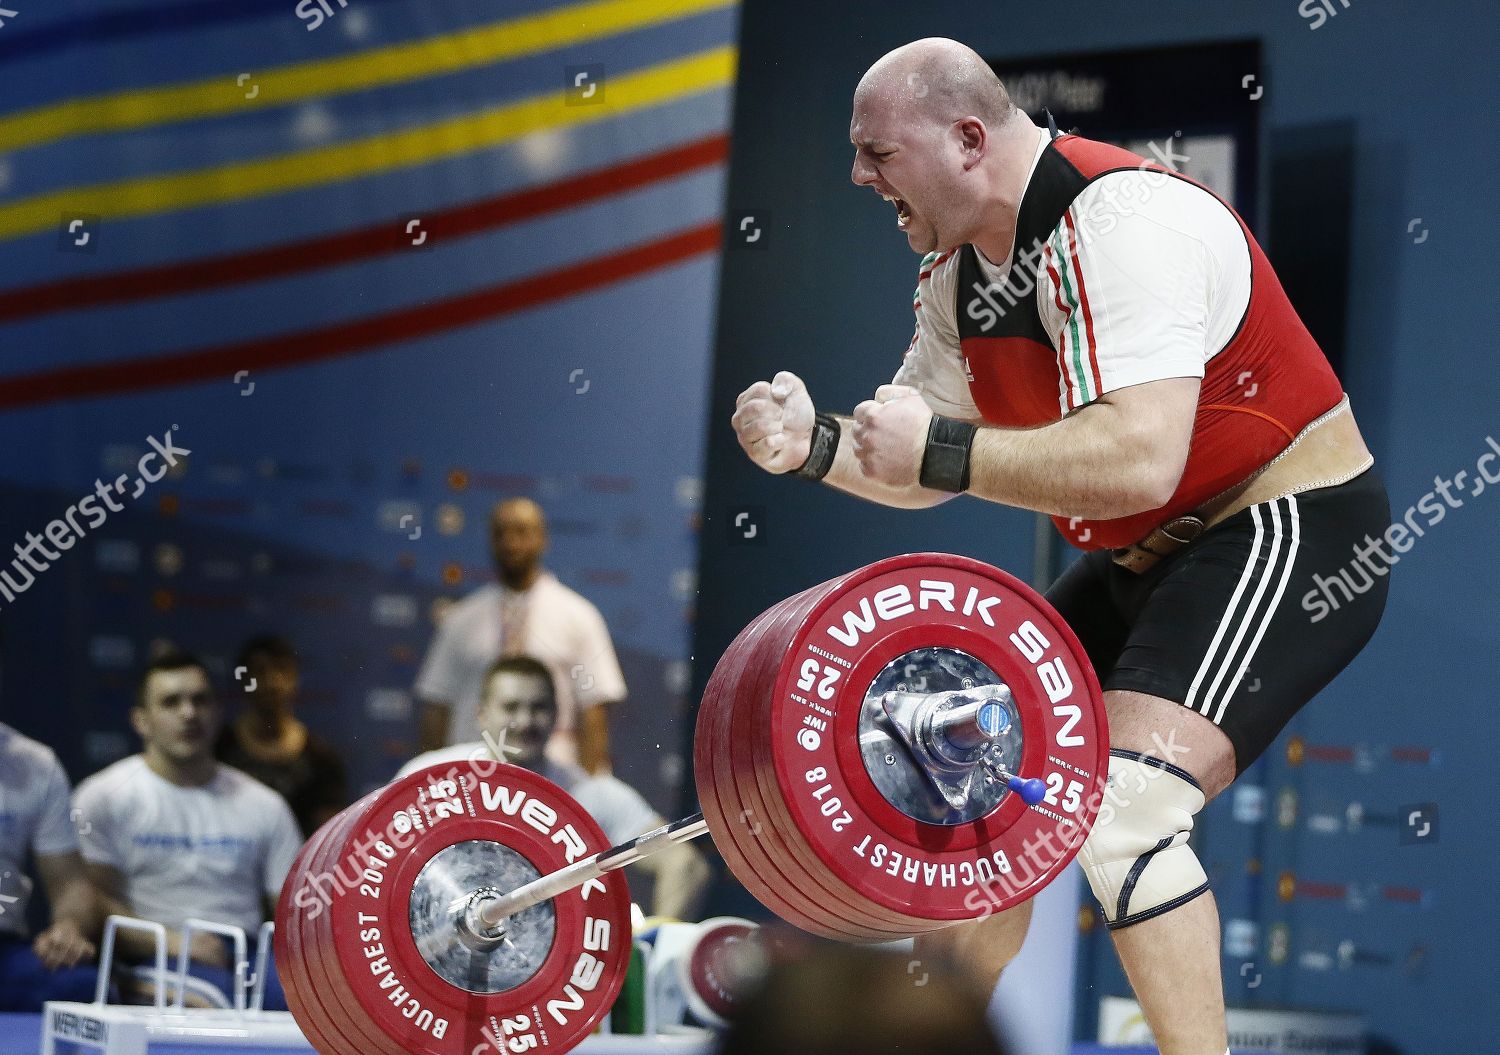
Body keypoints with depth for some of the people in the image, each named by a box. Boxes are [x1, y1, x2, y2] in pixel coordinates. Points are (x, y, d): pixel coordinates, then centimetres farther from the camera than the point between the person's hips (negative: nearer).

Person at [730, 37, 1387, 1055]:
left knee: (1120, 802, -26)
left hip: (1289, 531, -10)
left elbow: (1139, 462, -35)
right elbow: (917, 459, 11)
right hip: (1150, 557, 10)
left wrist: (944, 451, -32)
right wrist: (816, 444, -8)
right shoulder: (960, 271, 5)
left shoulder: (1118, 220, -25)